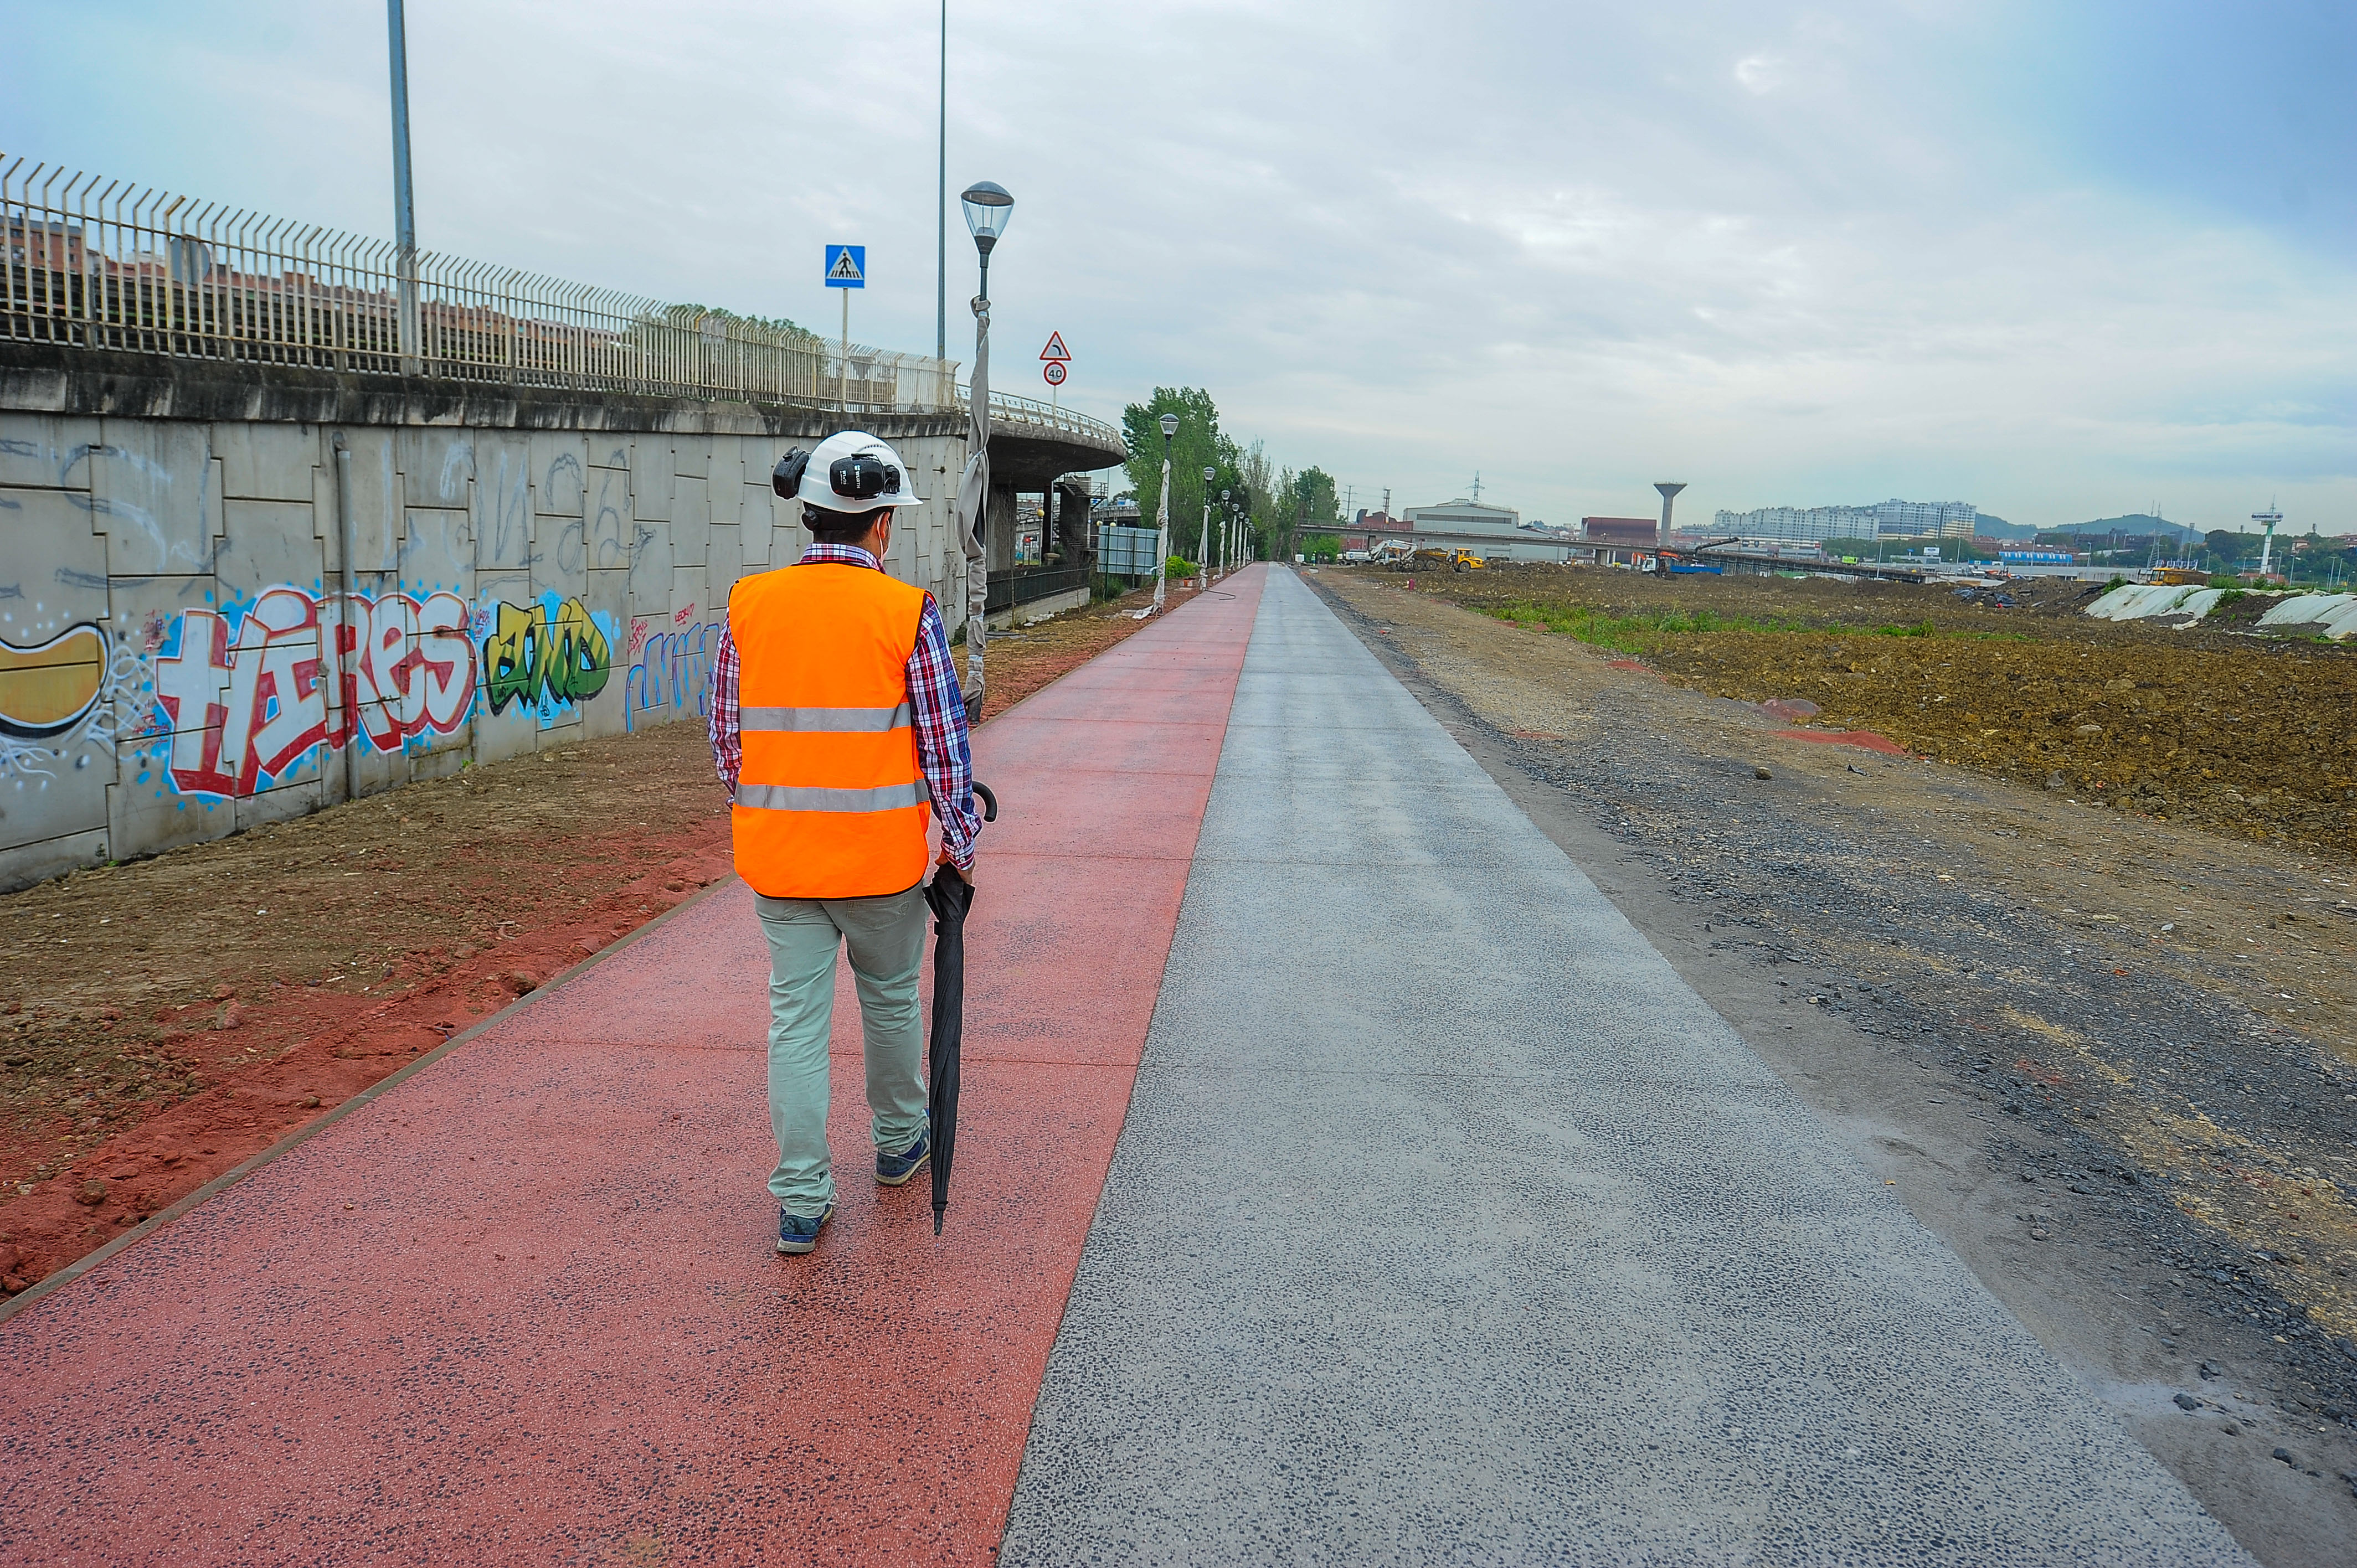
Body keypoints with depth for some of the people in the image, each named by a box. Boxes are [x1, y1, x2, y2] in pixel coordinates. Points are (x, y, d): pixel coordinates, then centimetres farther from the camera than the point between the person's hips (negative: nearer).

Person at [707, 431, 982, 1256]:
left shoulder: (749, 606, -2)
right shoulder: (907, 613, -11)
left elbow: (726, 739, 5)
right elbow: (944, 746, -8)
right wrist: (961, 845, 5)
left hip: (778, 852, 2)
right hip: (882, 855, -2)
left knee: (796, 1016, 8)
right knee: (890, 1000, 19)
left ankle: (802, 1202, 11)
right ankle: (899, 1142, 40)